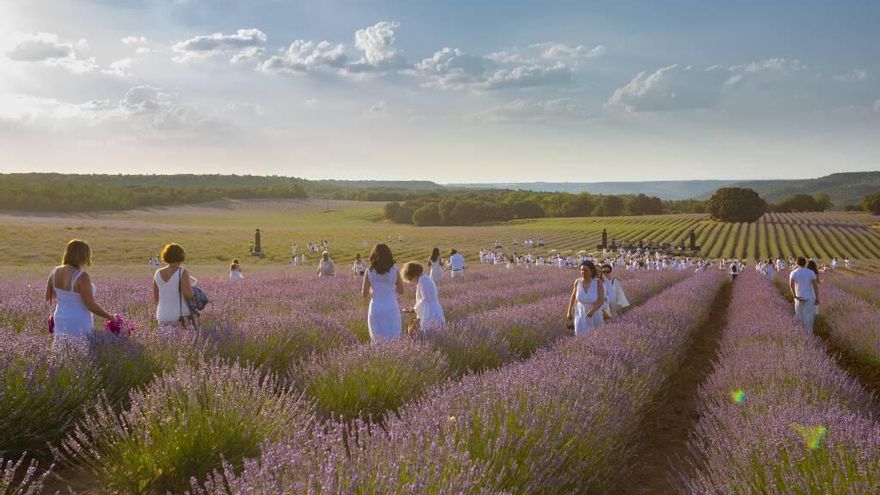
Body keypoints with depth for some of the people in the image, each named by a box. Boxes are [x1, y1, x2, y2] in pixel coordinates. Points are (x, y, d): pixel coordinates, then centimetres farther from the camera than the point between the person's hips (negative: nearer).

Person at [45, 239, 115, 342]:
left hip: (61, 322, 7)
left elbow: (48, 298, 8)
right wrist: (110, 317, -6)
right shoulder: (81, 277, -21)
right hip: (79, 326, -7)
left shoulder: (55, 272, 0)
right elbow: (91, 305, -18)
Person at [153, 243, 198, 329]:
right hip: (182, 317, -5)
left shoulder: (158, 273, 4)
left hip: (163, 318, 5)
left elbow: (155, 298, 9)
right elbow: (188, 294, -21)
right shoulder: (182, 272, -11)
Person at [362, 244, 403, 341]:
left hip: (375, 308, 1)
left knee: (377, 340, 11)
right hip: (391, 308, 0)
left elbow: (365, 294, -2)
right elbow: (401, 291, 4)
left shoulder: (369, 272, -4)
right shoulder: (394, 270, -4)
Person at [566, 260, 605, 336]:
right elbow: (573, 296, 3)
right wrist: (569, 312, 7)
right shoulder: (577, 282, -13)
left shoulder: (598, 283, -20)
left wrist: (592, 310, -38)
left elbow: (602, 300, -22)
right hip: (581, 314, 1)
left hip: (594, 314, 0)